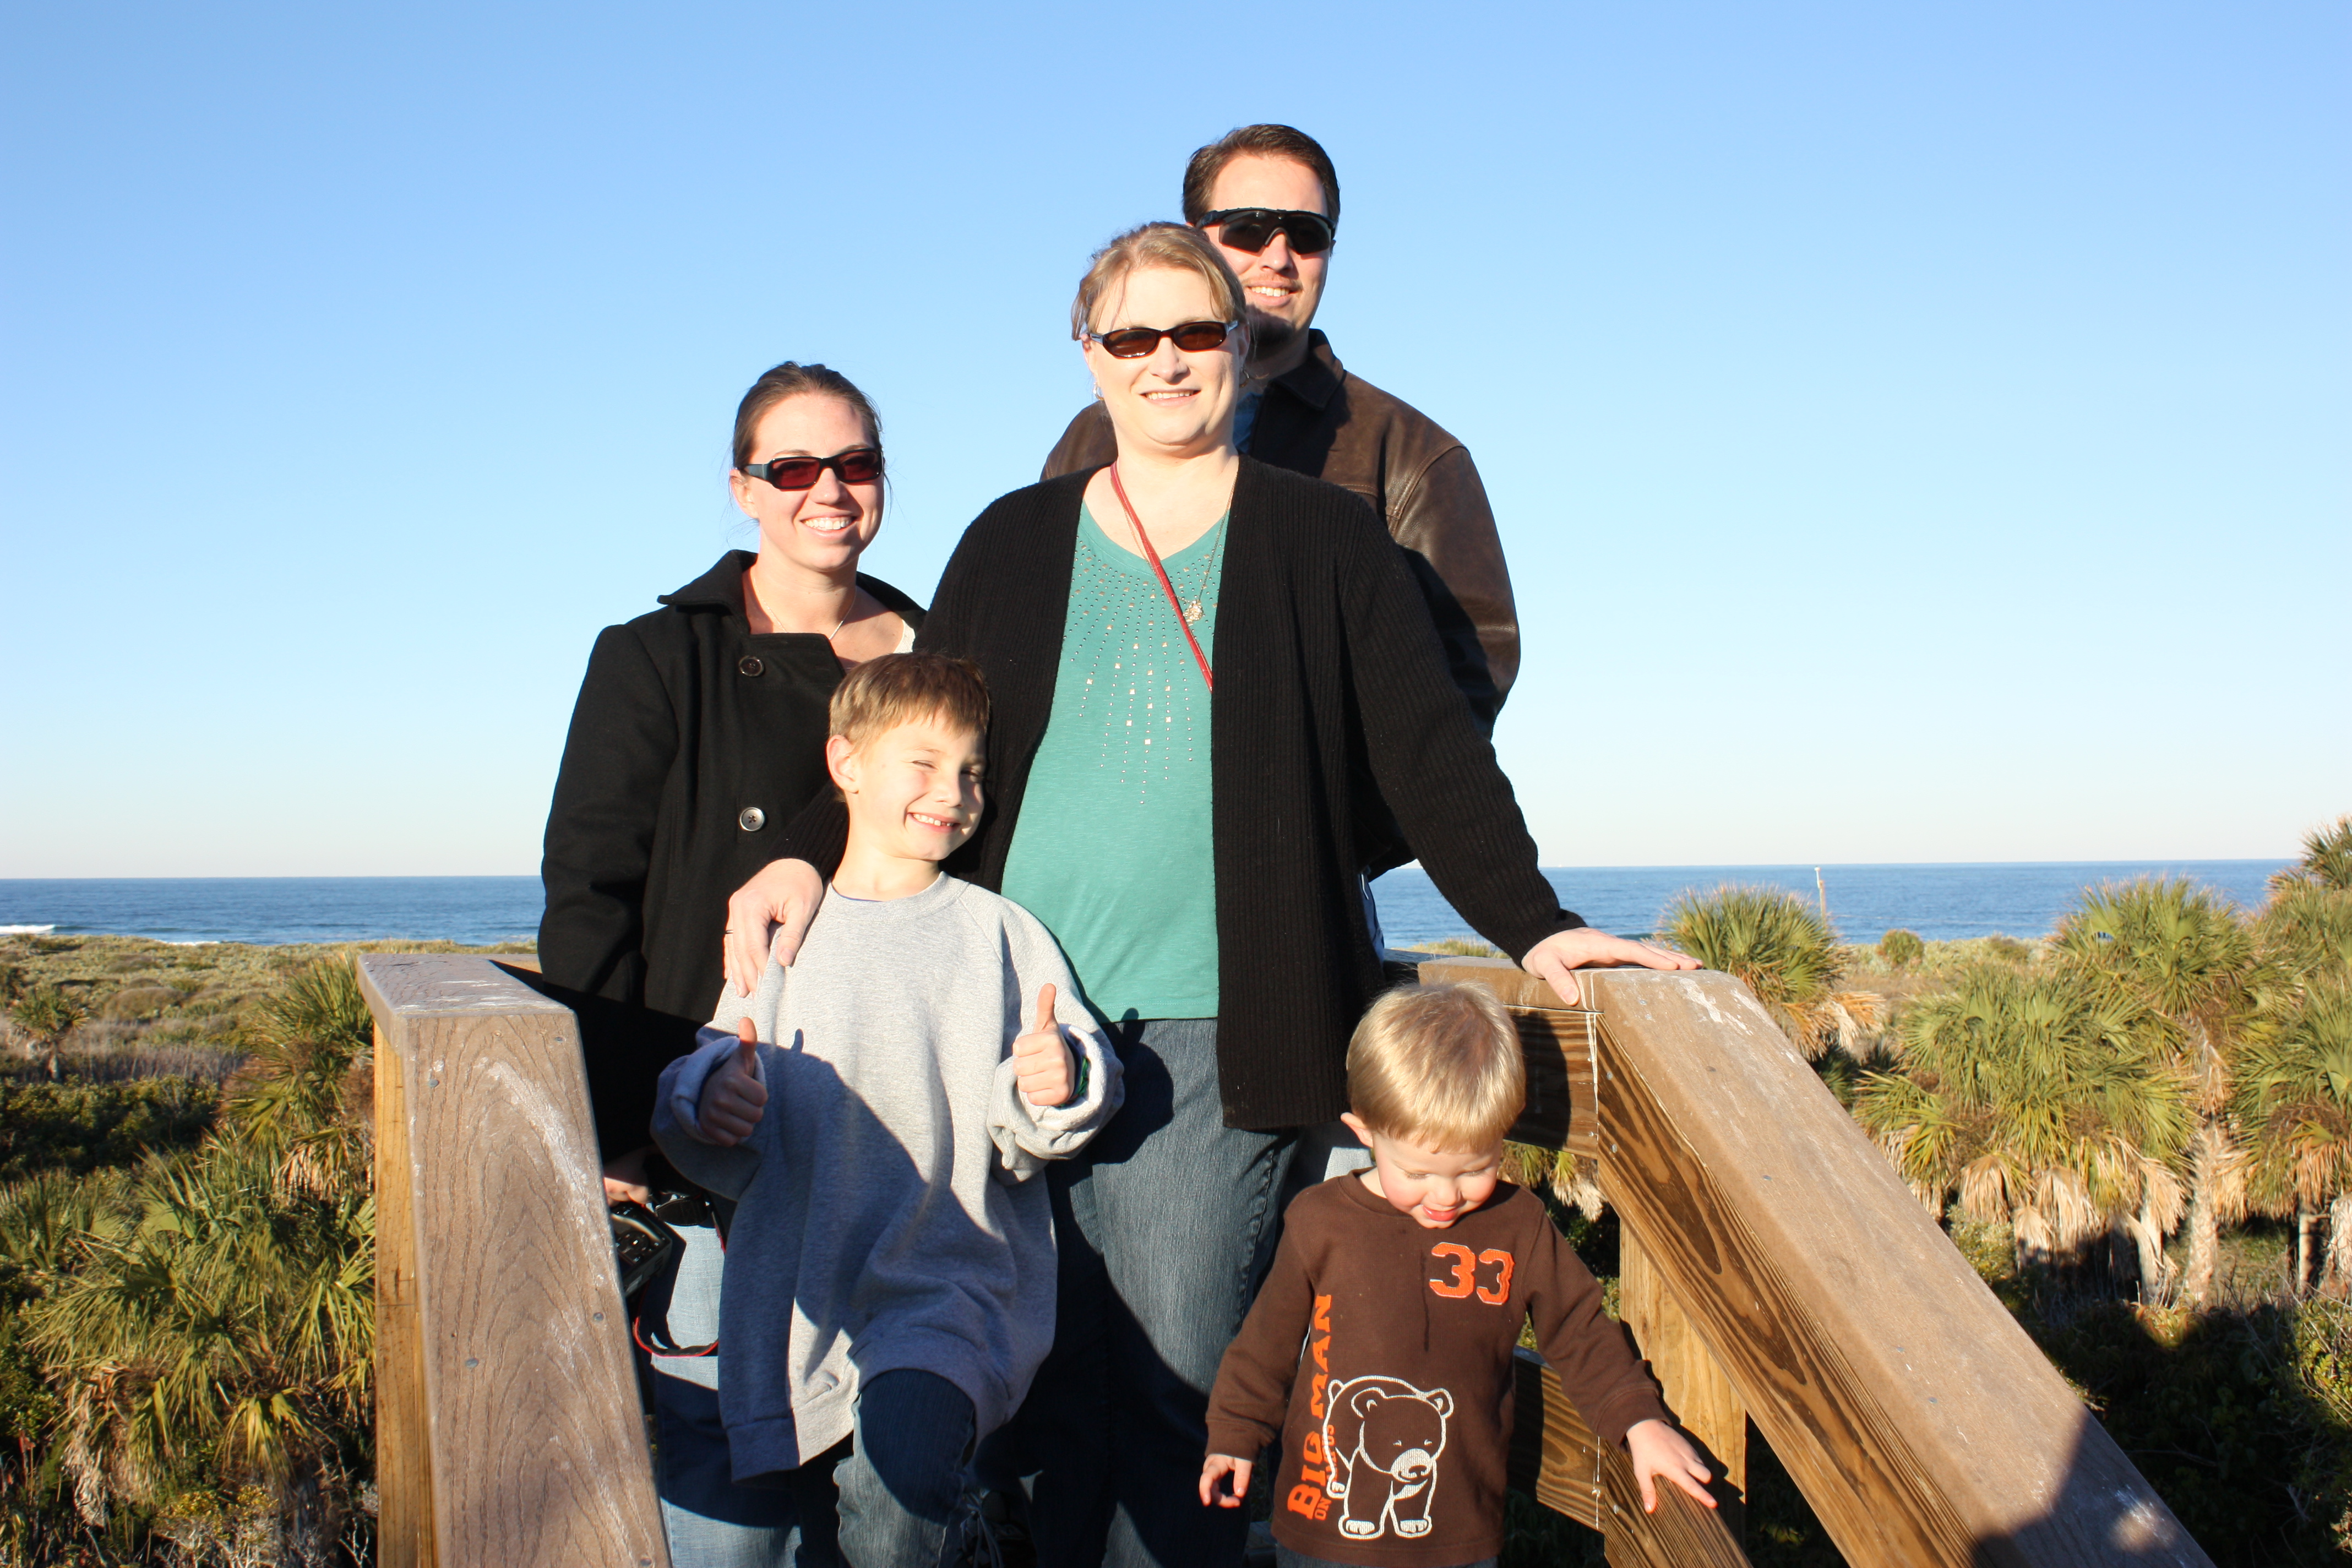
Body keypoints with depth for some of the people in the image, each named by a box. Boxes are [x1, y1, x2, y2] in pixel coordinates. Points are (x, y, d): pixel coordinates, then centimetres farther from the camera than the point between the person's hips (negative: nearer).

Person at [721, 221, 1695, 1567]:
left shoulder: (1327, 541, 8)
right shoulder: (1014, 543, 14)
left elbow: (1432, 752, 5)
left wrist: (1531, 923, -5)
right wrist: (811, 854, -3)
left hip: (1210, 1033, -2)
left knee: (1173, 1377, -3)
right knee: (1049, 1369, 4)